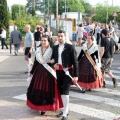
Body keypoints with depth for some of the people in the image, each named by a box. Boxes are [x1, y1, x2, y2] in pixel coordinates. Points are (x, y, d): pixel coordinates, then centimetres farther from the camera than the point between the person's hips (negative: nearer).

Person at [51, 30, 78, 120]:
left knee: (65, 92, -12)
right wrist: (54, 64, -6)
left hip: (67, 72, -6)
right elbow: (53, 59, 18)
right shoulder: (55, 48, 9)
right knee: (61, 92, 13)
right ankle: (66, 110, 28)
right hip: (58, 72, 6)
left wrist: (76, 75, -11)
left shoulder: (70, 47, -7)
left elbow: (75, 61, -8)